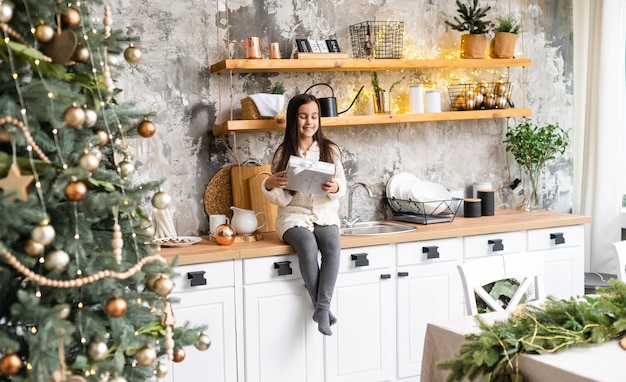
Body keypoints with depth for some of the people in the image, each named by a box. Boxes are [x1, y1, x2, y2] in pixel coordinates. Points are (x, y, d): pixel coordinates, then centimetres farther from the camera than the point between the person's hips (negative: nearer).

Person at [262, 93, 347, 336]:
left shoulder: (330, 150, 6)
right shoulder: (283, 153, 3)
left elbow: (342, 186, 2)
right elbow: (280, 199, 0)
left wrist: (335, 188, -21)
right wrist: (269, 185, -21)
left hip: (325, 215, 1)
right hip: (294, 216, -1)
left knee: (333, 244, -31)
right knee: (308, 246, -32)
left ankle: (322, 308, -29)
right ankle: (321, 307, -22)